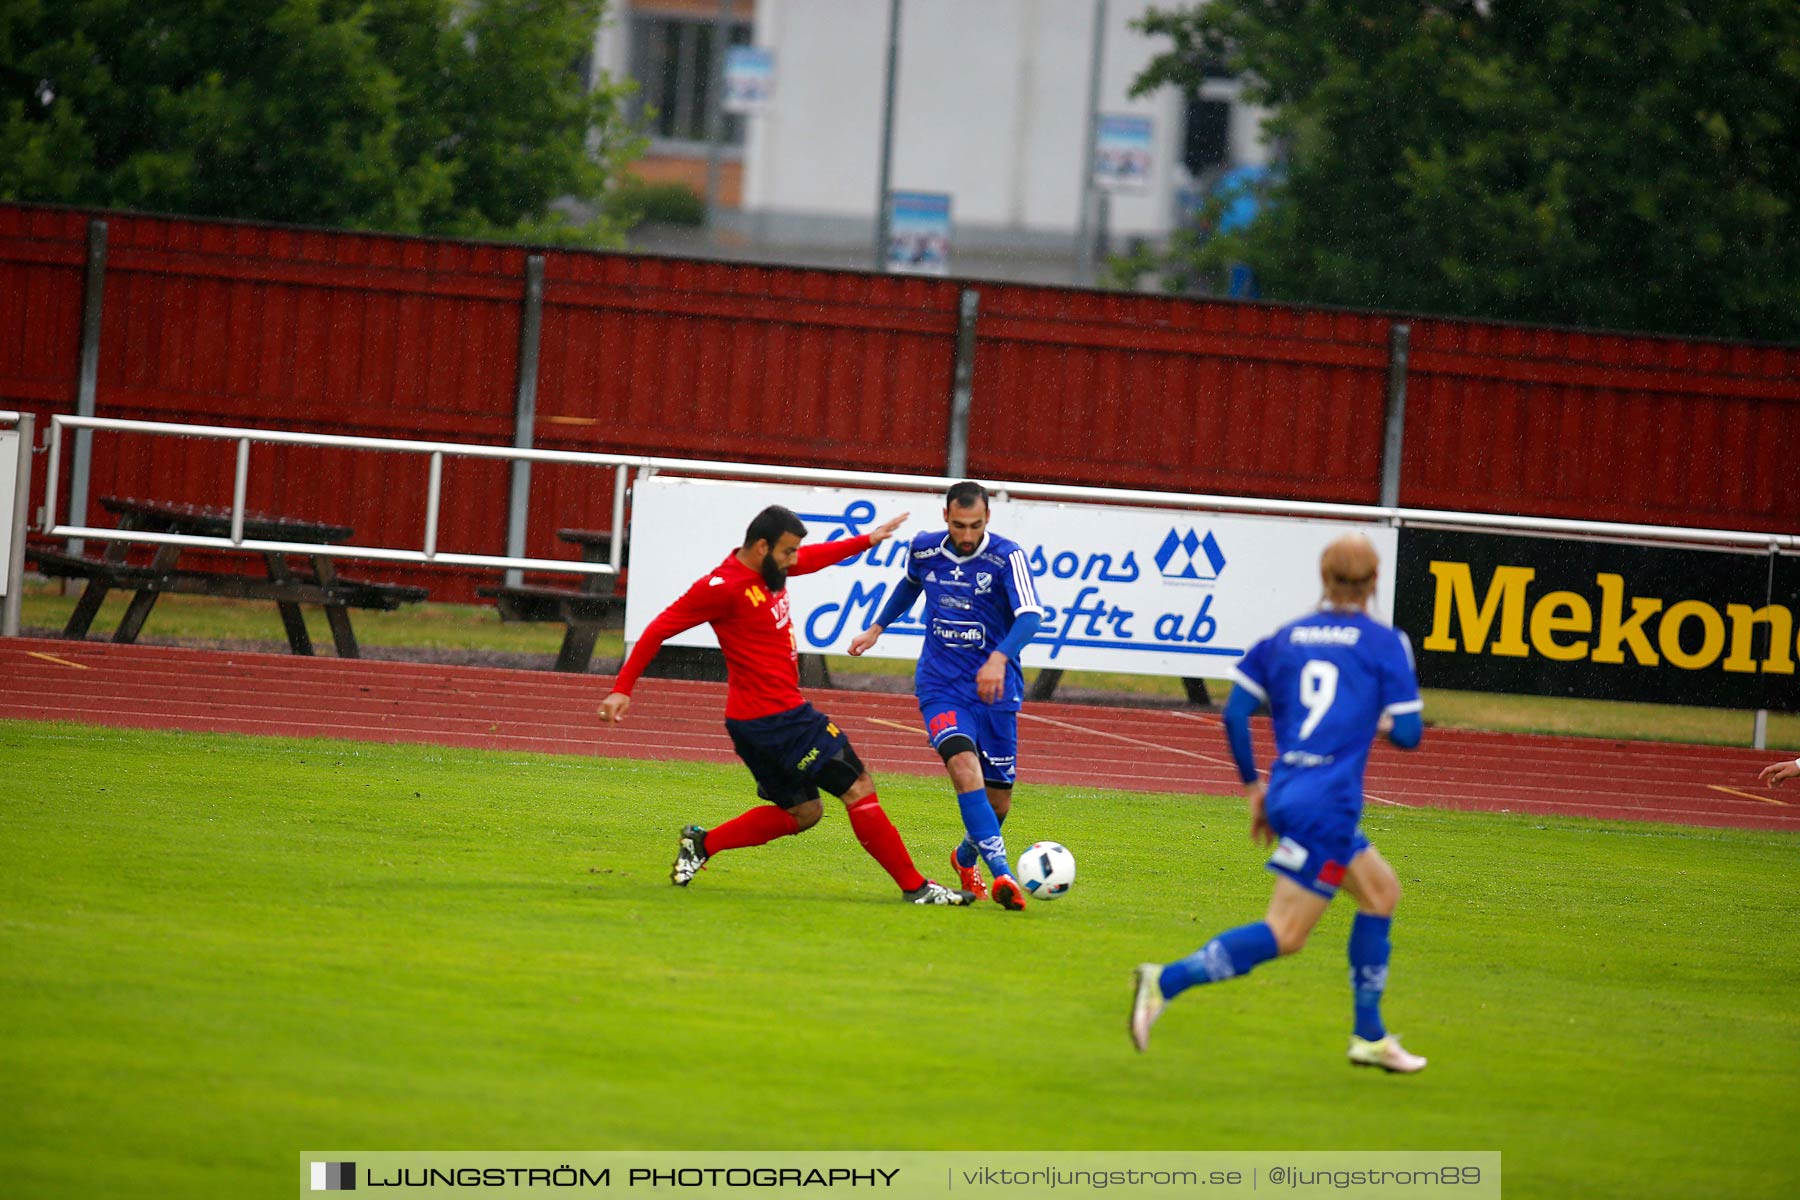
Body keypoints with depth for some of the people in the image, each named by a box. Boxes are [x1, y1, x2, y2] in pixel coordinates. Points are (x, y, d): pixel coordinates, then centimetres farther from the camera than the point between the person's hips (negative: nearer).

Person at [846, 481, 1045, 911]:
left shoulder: (1007, 557, -12)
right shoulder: (925, 548, 0)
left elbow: (1030, 616, -26)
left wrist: (999, 658, -42)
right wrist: (877, 627, 26)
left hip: (994, 687, -1)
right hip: (940, 683, 1)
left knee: (998, 798, 6)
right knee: (964, 764, -27)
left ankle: (966, 856, 40)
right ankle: (1002, 874, -33)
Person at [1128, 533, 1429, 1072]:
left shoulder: (1284, 638, 13)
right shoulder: (1384, 643, -1)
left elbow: (1234, 714, 6)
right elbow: (1407, 733, -3)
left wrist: (1254, 786, 16)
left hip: (1286, 792, 7)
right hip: (1329, 801, -7)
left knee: (1381, 890, 22)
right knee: (1284, 934, -8)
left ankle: (1370, 1036, 22)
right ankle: (1167, 981, -23)